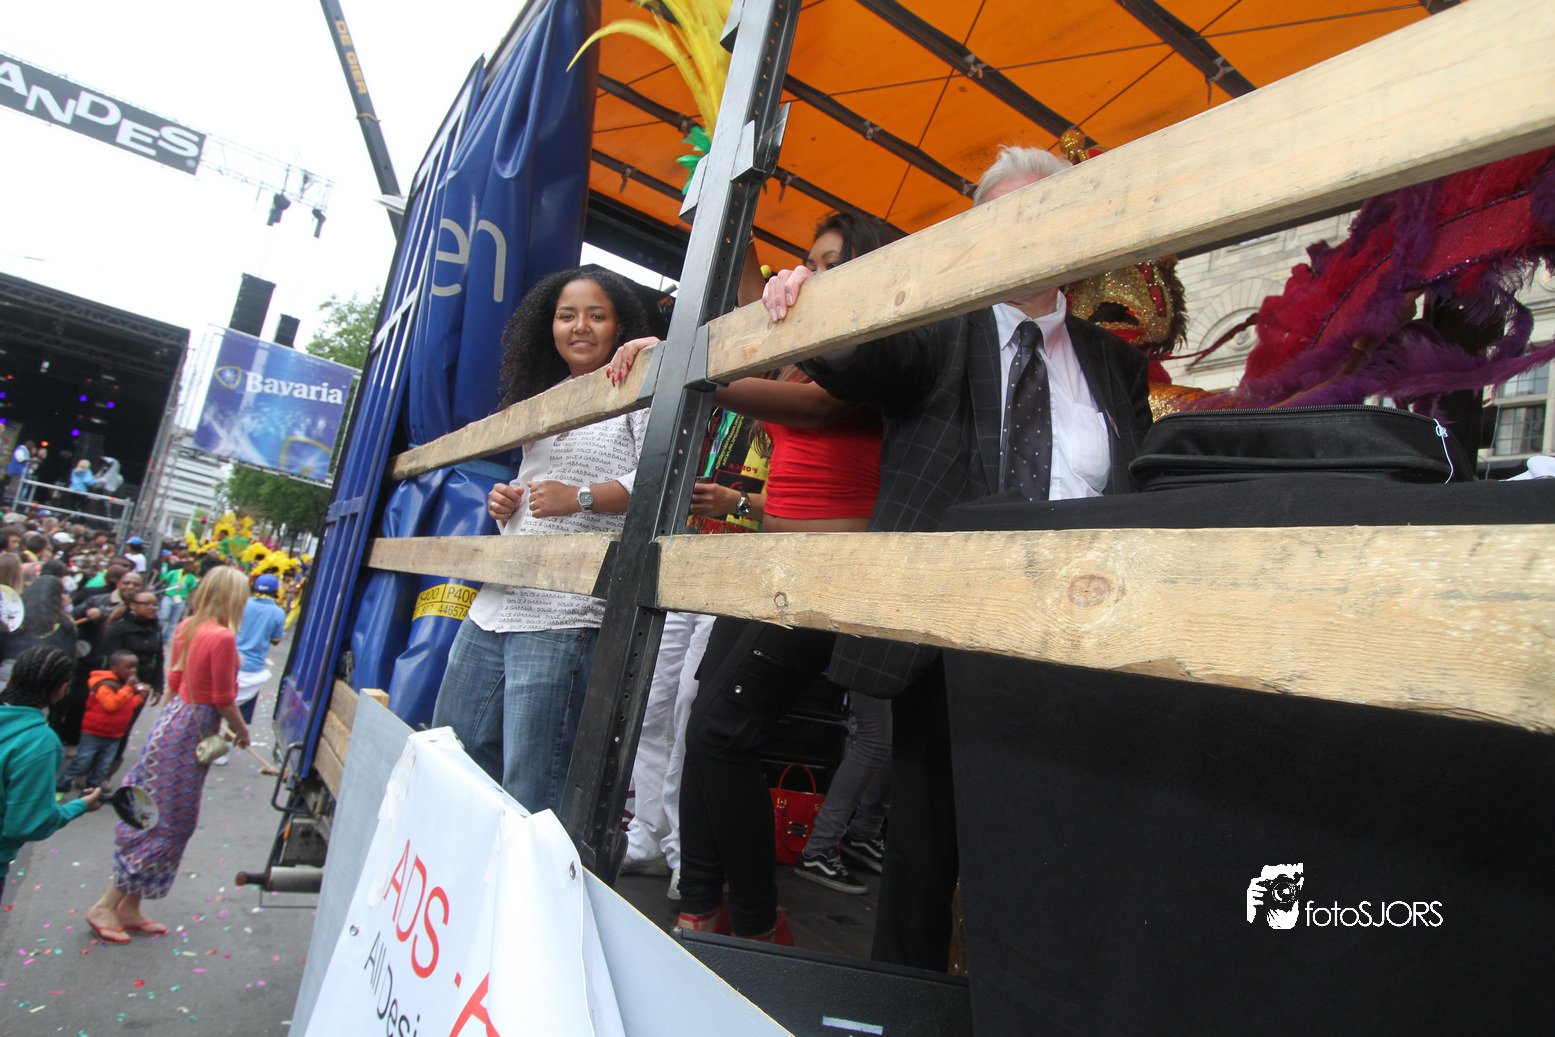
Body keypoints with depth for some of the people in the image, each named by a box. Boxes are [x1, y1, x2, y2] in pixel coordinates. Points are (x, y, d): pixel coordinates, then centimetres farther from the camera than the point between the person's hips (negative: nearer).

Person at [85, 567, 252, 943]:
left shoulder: (187, 627, 4)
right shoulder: (222, 638, -21)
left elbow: (174, 679, 15)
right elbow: (224, 699, -16)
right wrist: (241, 730, 1)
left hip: (174, 717, 9)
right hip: (194, 729, -9)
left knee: (150, 815, 15)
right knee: (168, 823, 3)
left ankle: (129, 908, 24)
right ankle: (106, 906, 12)